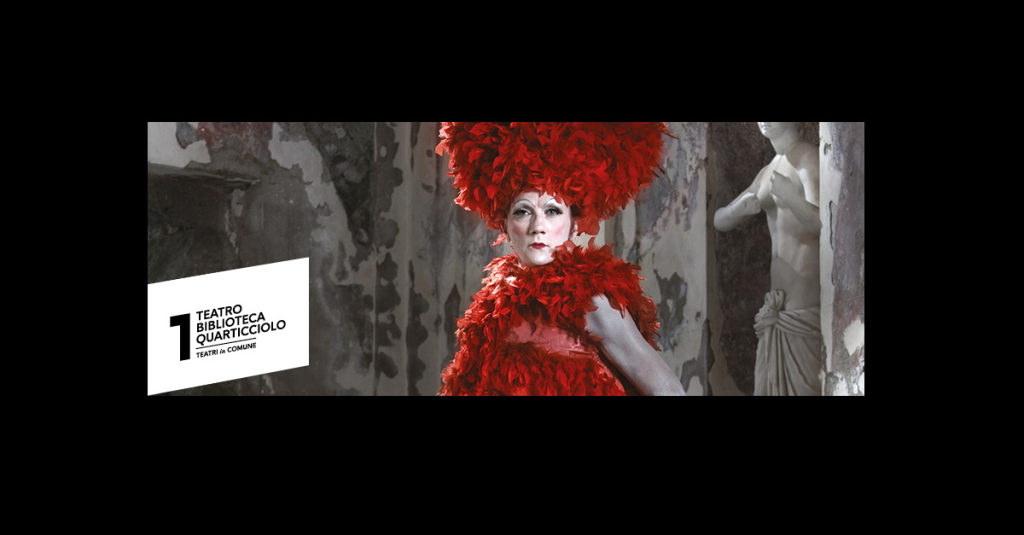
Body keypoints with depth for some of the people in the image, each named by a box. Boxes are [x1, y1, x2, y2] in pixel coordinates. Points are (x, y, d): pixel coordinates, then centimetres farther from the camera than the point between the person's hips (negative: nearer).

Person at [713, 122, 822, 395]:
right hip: (780, 308, 8)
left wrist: (793, 199, -41)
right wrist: (740, 207, -6)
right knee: (771, 386, 5)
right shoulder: (768, 173, 17)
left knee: (804, 386, -12)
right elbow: (720, 221, 16)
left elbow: (821, 223, -22)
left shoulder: (809, 159, -9)